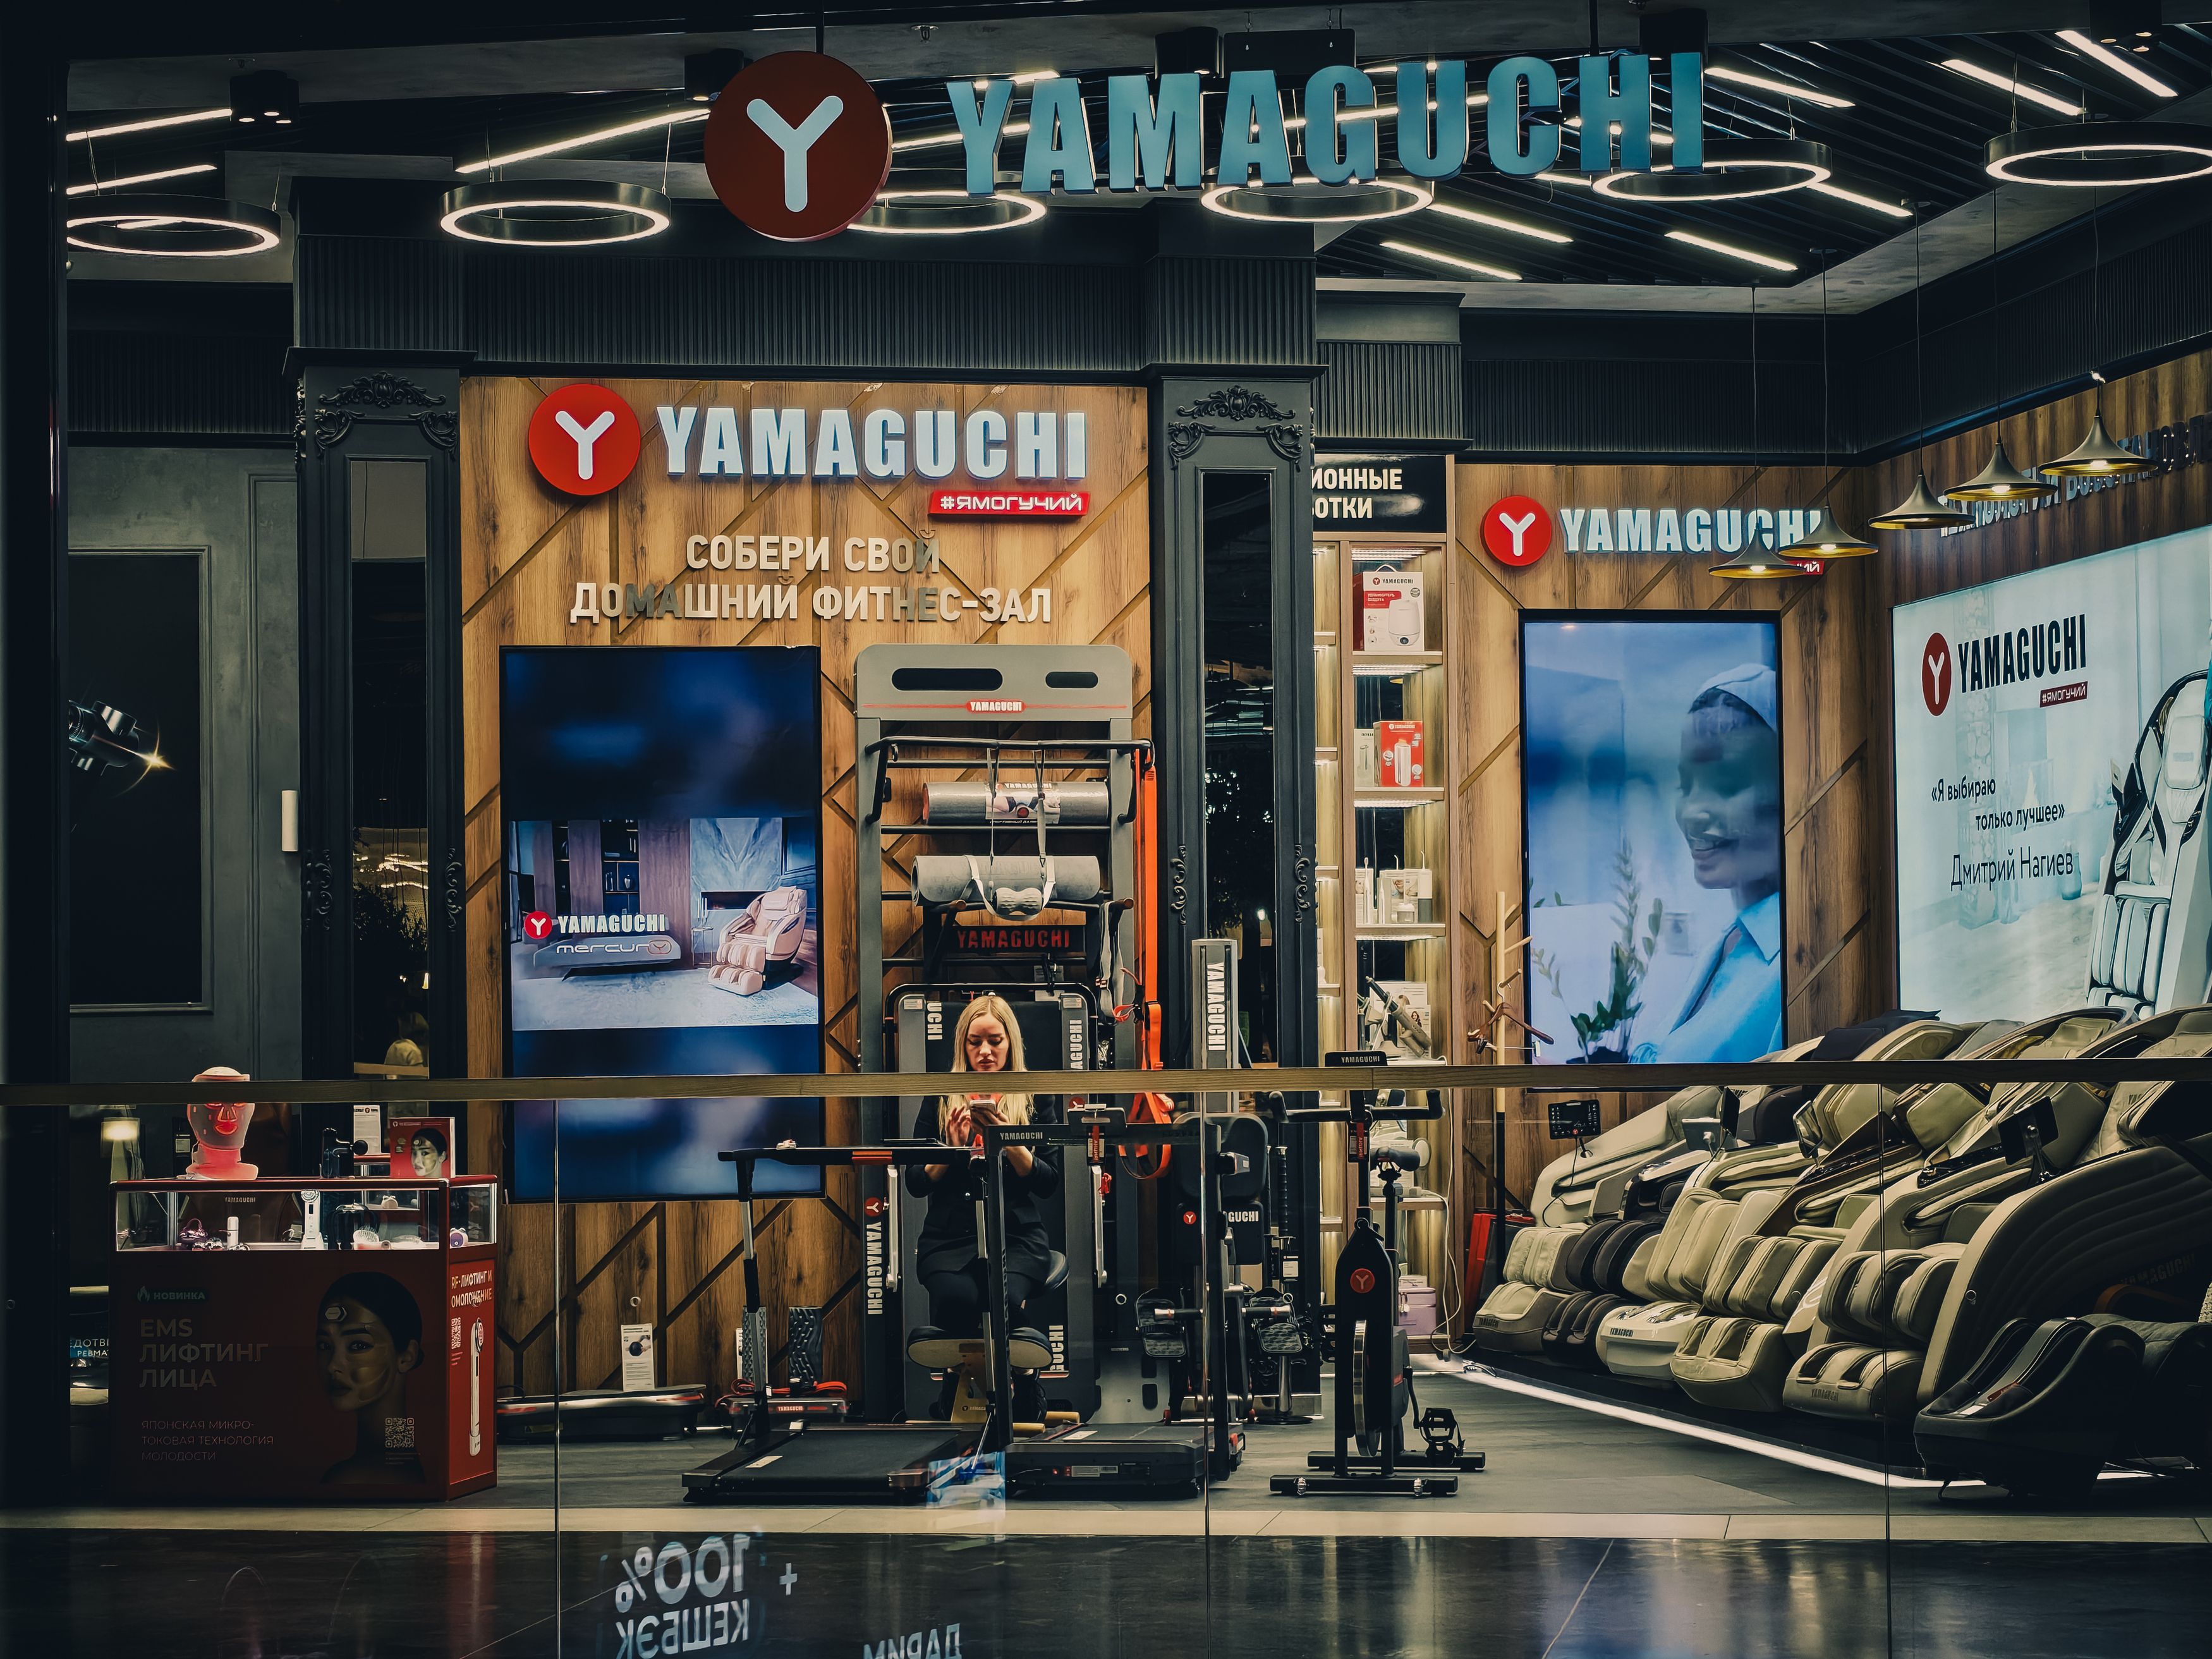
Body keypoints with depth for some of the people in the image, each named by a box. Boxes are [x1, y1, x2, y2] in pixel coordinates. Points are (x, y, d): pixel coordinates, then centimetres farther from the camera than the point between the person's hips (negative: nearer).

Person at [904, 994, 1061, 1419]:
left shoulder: (1033, 1100, 11)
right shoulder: (942, 1100, 14)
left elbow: (1049, 1183, 2)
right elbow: (916, 1183, 8)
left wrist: (1009, 1139, -12)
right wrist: (953, 1148, -10)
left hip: (1017, 1236, -1)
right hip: (951, 1236, 1)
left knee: (1005, 1299, -34)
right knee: (957, 1297, -34)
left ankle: (1027, 1408, -11)